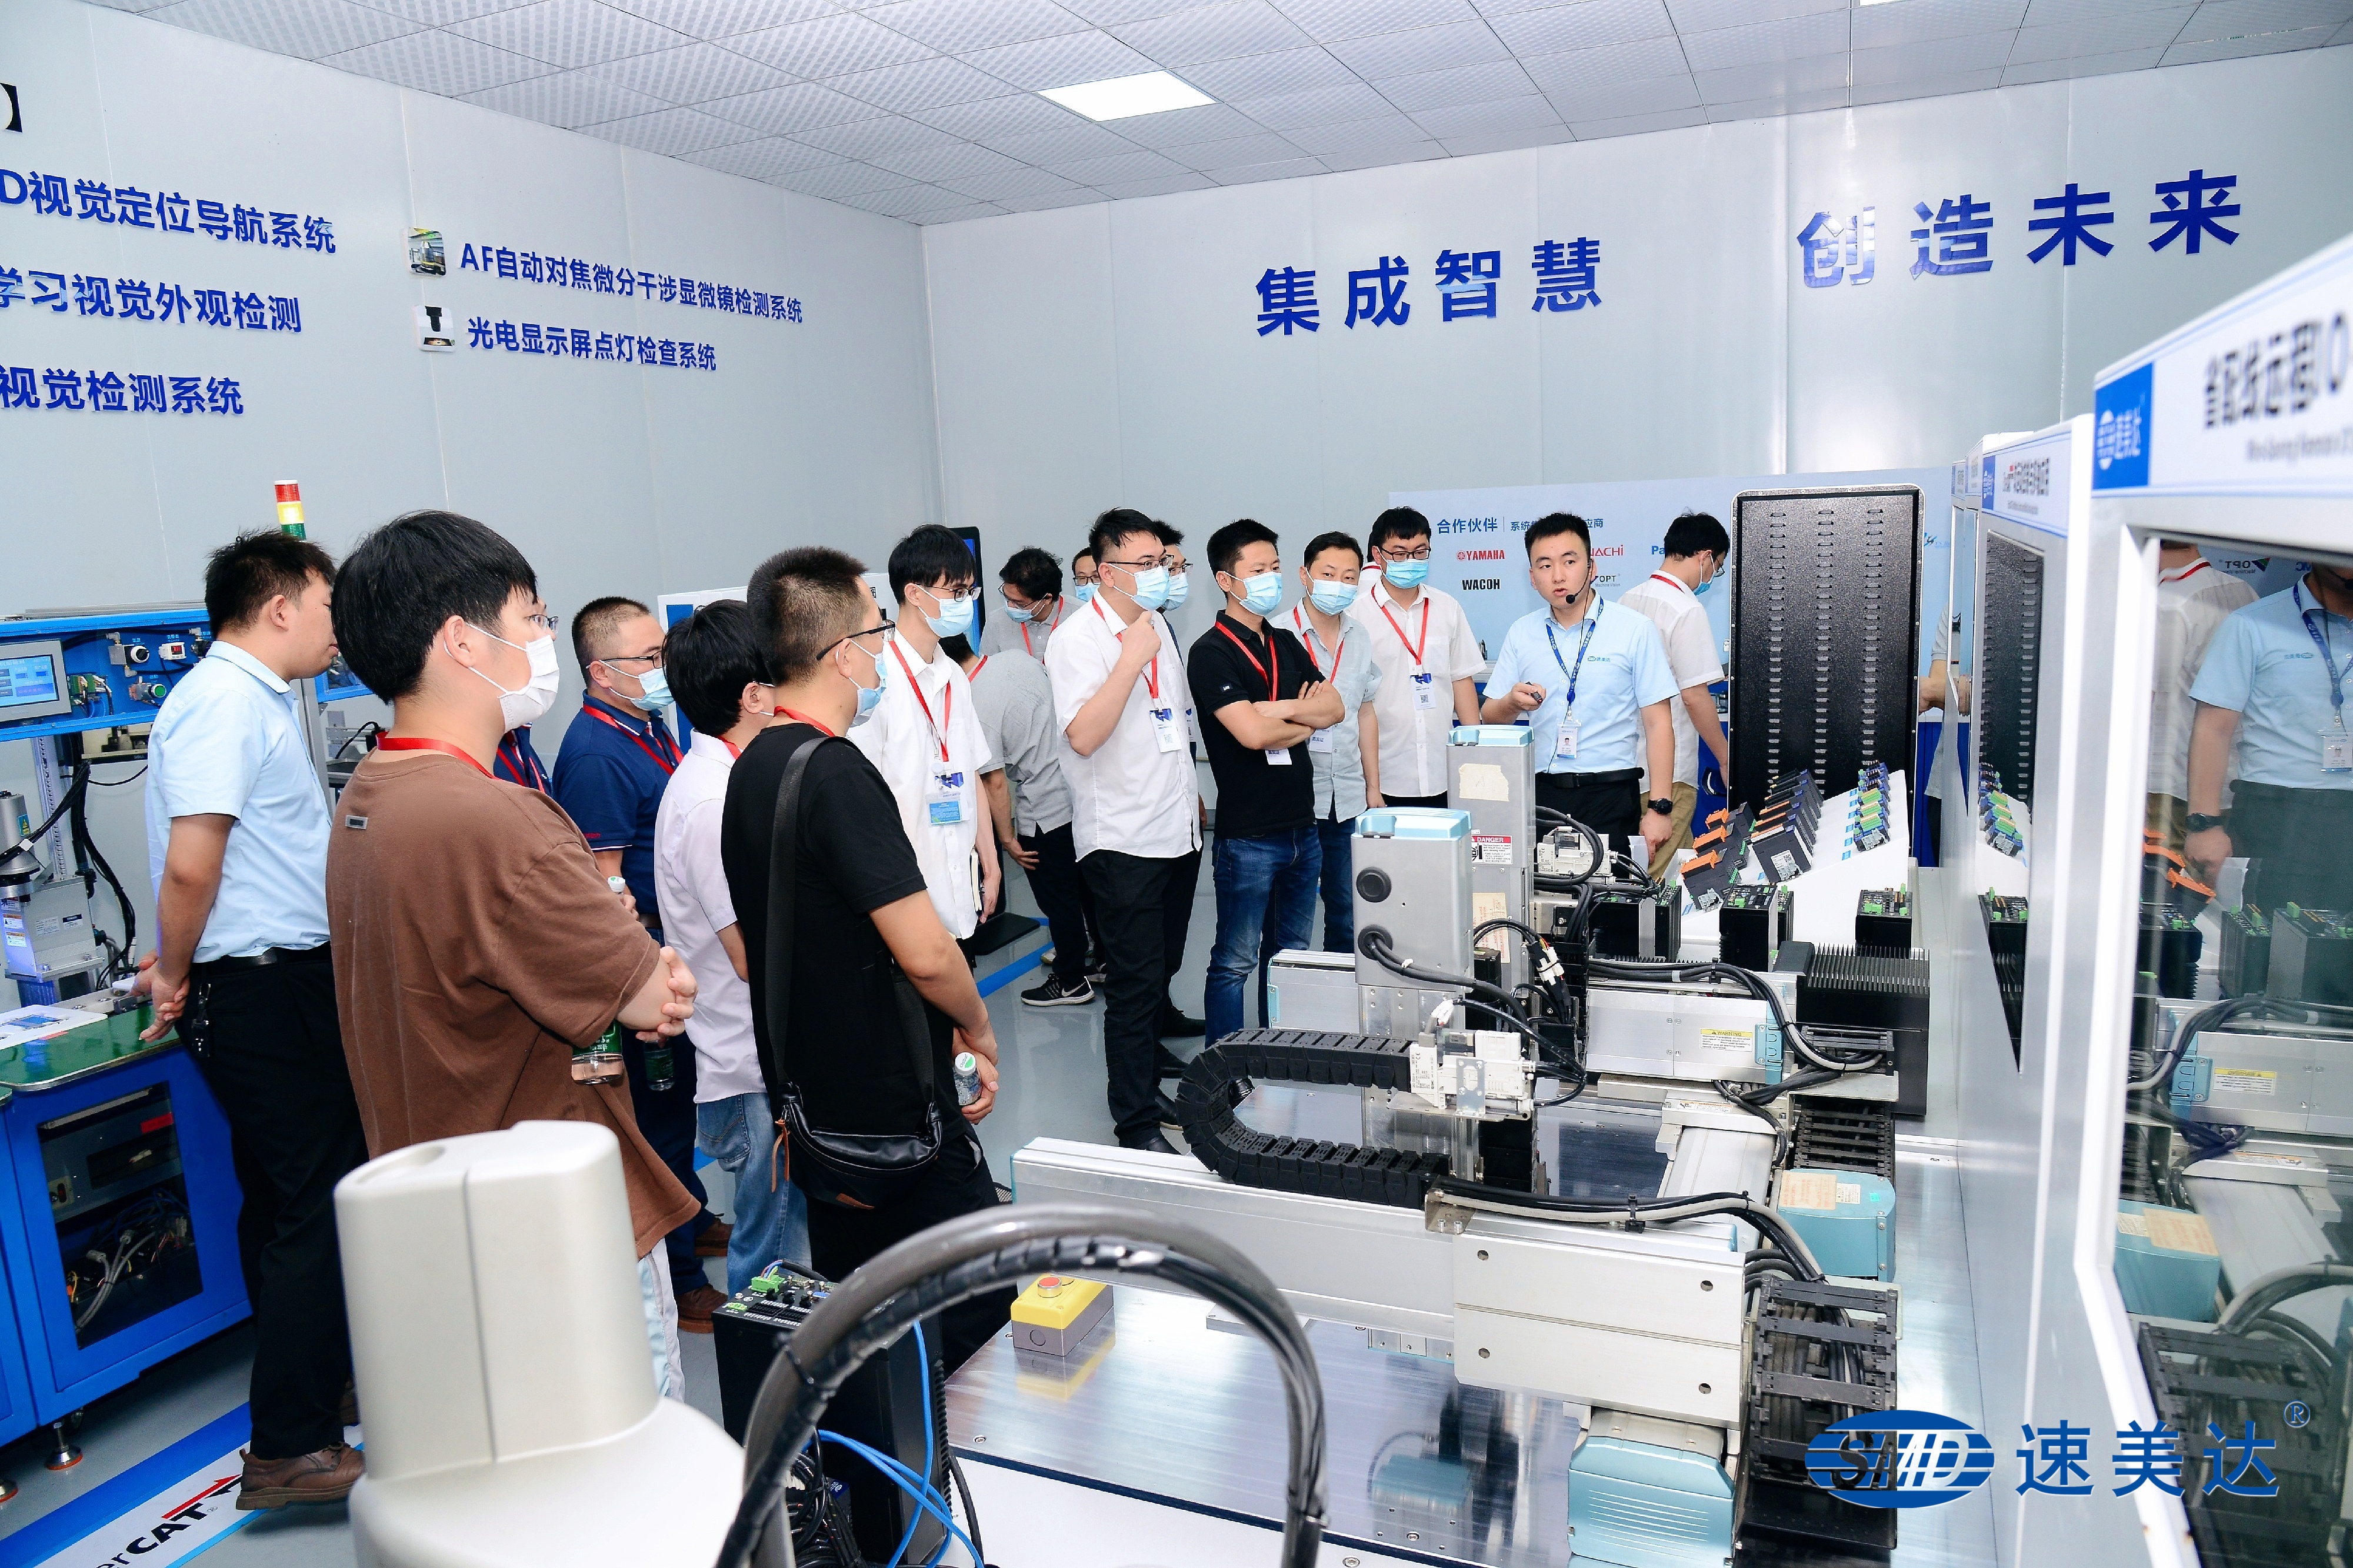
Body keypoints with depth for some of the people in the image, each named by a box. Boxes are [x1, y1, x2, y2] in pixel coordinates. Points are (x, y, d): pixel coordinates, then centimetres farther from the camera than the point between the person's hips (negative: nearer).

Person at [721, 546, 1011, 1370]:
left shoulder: (752, 767, 8)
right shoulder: (838, 772, -21)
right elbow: (925, 953, -25)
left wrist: (946, 1038, 15)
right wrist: (978, 1027, -4)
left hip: (813, 1094, 10)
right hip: (894, 1108, -9)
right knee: (977, 1306, 4)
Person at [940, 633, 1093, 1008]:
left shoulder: (973, 708, -18)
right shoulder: (1016, 659, 3)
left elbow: (994, 782, -16)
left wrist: (1007, 839, -6)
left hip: (1046, 811, -8)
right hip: (1079, 789, 8)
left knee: (1057, 899, 9)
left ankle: (1071, 982, 23)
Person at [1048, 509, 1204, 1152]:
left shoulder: (1158, 626, 12)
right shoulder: (1078, 639, -14)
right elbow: (1083, 736, -26)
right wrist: (1132, 660, -25)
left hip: (1177, 829, 8)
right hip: (1122, 839, -8)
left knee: (1161, 970, 17)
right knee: (1136, 985, -2)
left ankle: (1142, 1080, 34)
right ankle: (1137, 1125, 8)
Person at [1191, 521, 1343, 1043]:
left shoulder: (1286, 644, 13)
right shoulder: (1211, 653, -11)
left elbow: (1335, 707, 5)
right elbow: (1253, 733, -21)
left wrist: (1279, 708, -11)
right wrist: (1306, 721, -3)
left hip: (1302, 827, 8)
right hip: (1249, 836, -8)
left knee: (1290, 955, 17)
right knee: (1236, 962, 1)